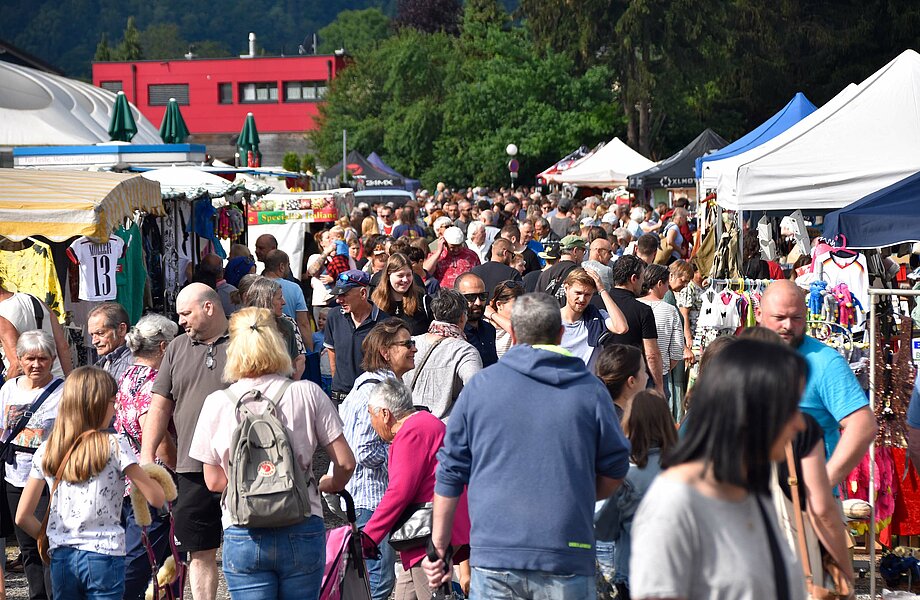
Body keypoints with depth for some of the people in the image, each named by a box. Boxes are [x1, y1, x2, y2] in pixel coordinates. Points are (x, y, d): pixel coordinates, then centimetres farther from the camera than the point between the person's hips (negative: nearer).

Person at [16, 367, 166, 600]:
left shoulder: (46, 452, 4)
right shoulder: (114, 447, -8)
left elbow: (22, 517, 4)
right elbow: (157, 498, -7)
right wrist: (145, 474, 13)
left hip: (61, 558, 4)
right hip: (104, 555, -4)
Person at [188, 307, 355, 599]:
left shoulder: (217, 403, -3)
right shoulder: (307, 394, -4)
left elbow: (213, 481, 4)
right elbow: (345, 462, -2)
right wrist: (330, 486, 19)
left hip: (243, 538, 0)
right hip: (302, 532, 1)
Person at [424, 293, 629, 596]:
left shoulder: (480, 386, 6)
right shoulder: (591, 390, 4)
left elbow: (450, 471, 8)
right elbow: (614, 470, 9)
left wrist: (438, 548, 15)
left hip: (492, 555, 1)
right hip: (568, 557, 0)